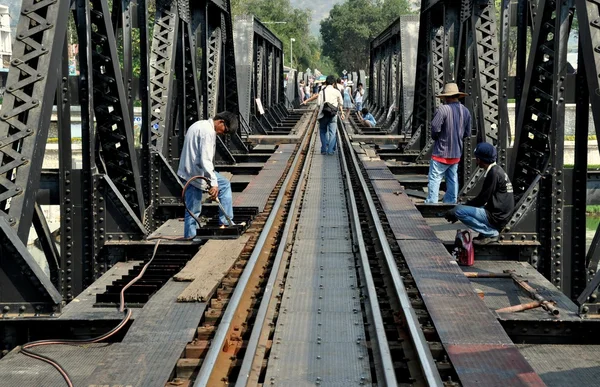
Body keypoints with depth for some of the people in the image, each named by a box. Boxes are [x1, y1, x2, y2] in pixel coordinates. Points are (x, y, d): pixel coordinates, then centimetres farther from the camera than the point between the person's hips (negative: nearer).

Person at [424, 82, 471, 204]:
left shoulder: (443, 109, -17)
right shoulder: (466, 111, 5)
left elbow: (435, 128, -21)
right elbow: (467, 133, 10)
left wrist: (435, 137, -1)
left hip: (441, 152, -7)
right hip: (456, 153, 7)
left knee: (435, 178, -3)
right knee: (452, 179, 14)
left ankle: (431, 203, -6)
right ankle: (451, 202, 19)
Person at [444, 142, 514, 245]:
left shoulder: (493, 173, -16)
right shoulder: (497, 170, 14)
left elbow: (482, 199, -15)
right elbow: (483, 198, 16)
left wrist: (454, 211, -9)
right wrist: (465, 205, 9)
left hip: (495, 217, -10)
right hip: (501, 214, 10)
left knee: (458, 211, -17)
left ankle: (490, 233, -10)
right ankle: (490, 230, 10)